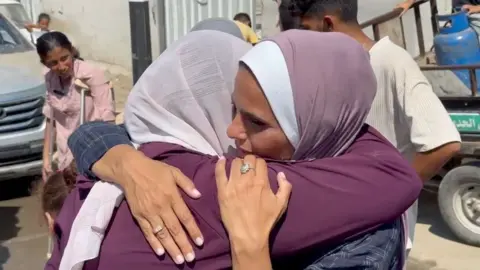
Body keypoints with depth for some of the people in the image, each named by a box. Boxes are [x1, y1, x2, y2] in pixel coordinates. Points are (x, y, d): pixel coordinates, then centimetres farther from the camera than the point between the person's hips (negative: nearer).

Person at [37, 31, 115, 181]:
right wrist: (46, 157, 11)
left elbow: (108, 119, -17)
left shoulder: (92, 75, -16)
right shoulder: (50, 79, 2)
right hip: (66, 157, 5)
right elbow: (51, 119, 12)